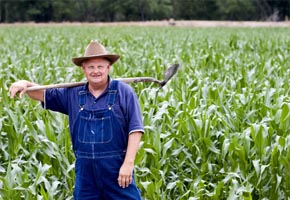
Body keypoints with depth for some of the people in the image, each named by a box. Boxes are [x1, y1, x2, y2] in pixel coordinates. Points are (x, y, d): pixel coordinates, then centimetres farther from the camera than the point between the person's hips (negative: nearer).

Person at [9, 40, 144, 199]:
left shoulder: (123, 92, -3)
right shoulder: (73, 94, 10)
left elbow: (135, 129, -6)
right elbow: (43, 95, 17)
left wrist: (128, 163, -13)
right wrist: (26, 84, -5)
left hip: (116, 167, -4)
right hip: (85, 169, 4)